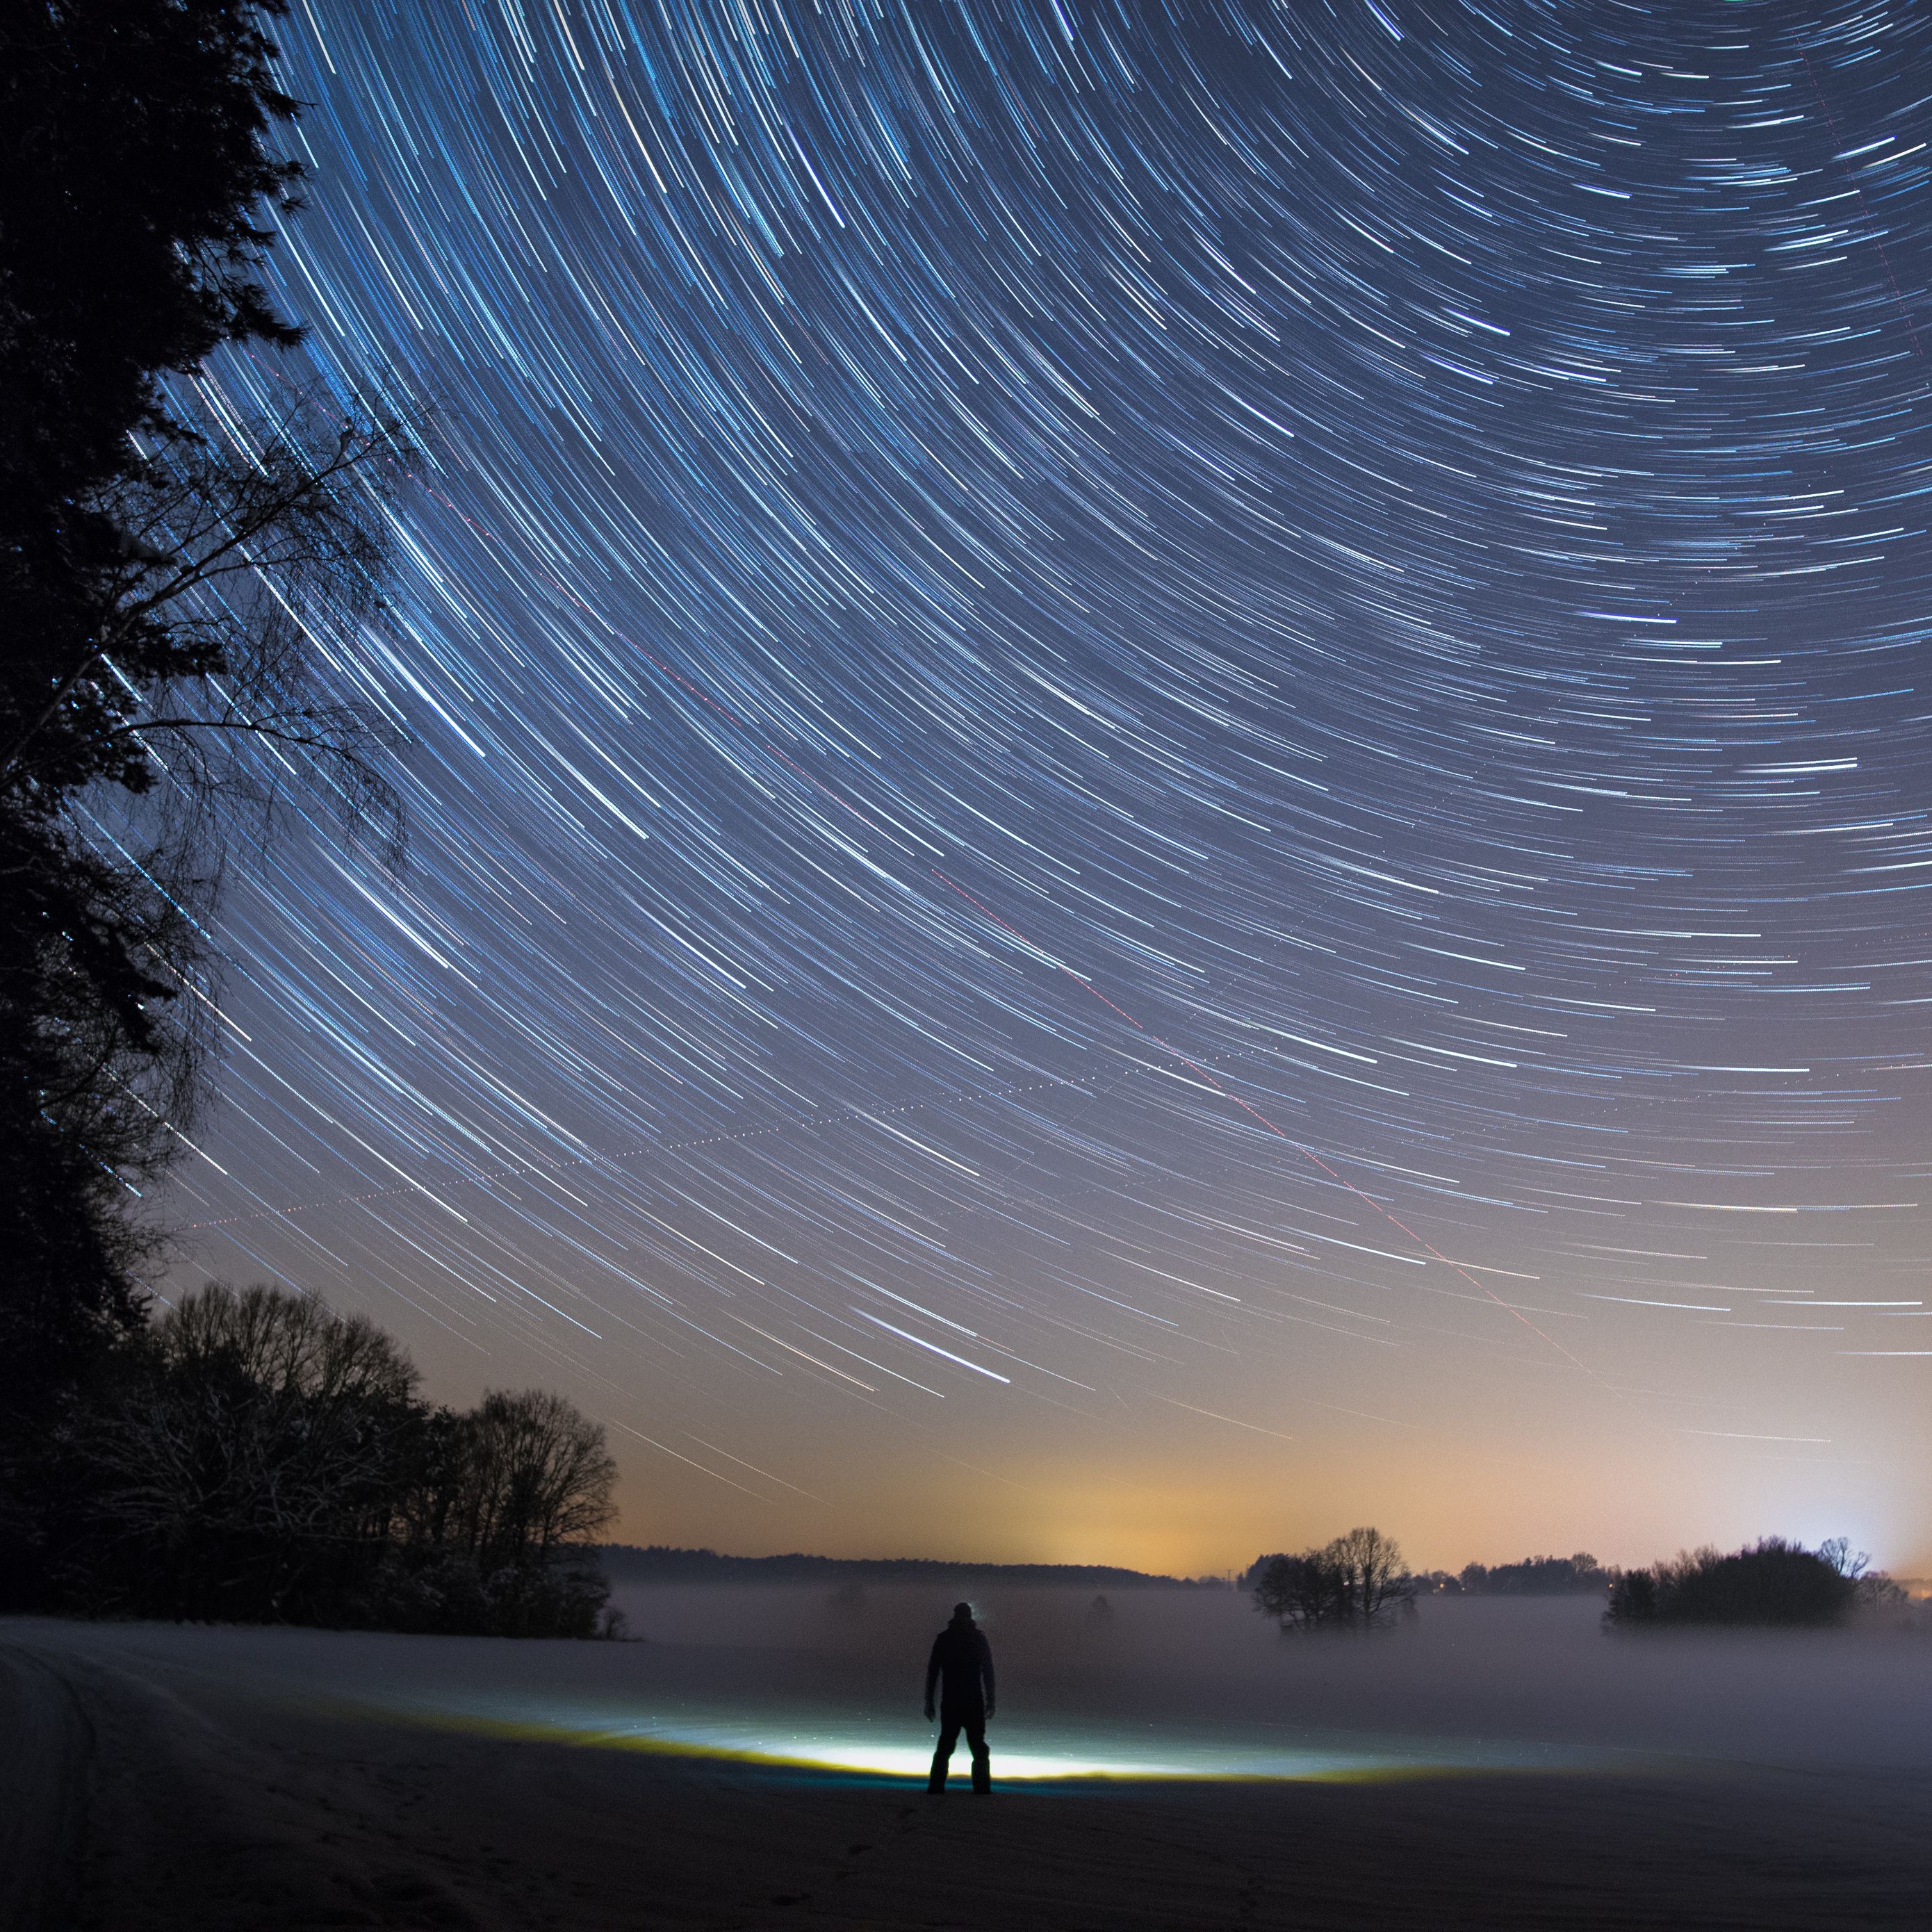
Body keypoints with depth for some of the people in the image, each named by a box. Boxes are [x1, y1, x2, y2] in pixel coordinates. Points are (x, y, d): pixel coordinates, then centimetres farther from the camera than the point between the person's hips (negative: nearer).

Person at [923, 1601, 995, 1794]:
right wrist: (990, 1701, 2)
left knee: (945, 1745, 10)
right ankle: (982, 1789, -4)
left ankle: (935, 1787, 2)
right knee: (978, 1748, 4)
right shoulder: (979, 1637, 2)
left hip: (949, 1703, 2)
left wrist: (929, 1702, 7)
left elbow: (932, 1672, 4)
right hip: (974, 1703, -2)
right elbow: (988, 1671, -2)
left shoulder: (943, 1638, 6)